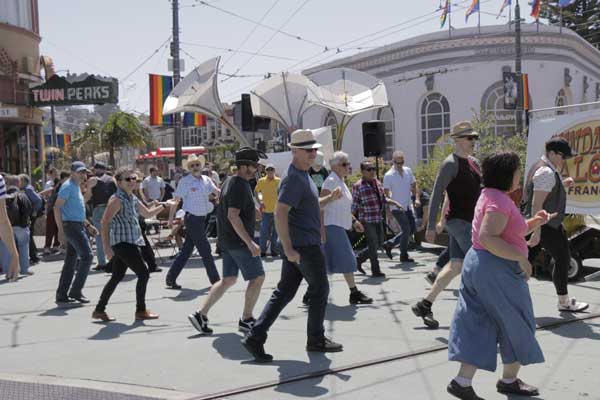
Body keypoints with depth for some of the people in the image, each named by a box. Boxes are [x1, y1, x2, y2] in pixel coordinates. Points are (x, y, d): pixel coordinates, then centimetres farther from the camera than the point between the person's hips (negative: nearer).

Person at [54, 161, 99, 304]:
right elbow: (57, 207, -17)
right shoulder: (68, 186, -10)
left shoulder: (77, 187, 19)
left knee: (71, 261, 10)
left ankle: (62, 294, 14)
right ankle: (76, 291, -8)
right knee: (87, 255, -13)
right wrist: (61, 230, -22)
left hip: (78, 226, 10)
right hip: (71, 226, -10)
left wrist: (88, 226, 23)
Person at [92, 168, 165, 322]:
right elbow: (104, 222, -17)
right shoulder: (117, 199, -13)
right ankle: (141, 311, 4)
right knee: (143, 273, -5)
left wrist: (163, 206, 13)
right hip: (123, 243, -9)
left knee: (117, 277, 13)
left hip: (129, 243, 9)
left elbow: (148, 213, 26)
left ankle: (99, 310, 19)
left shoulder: (132, 198, 15)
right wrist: (107, 247, -20)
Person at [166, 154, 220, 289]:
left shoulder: (206, 180, 10)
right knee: (205, 250, -1)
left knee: (186, 250, 10)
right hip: (192, 218, -7)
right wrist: (170, 219, -12)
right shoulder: (185, 181, -9)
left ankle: (171, 278, 17)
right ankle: (215, 280, 9)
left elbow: (217, 192, 7)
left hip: (202, 218, 7)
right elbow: (176, 201, -8)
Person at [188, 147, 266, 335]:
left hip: (227, 240, 10)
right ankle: (246, 320, 8)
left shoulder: (228, 182, 14)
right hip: (239, 241, -10)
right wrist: (250, 242, -27)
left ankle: (200, 314, 9)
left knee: (228, 279, 13)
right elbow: (233, 216, -26)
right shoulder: (240, 186, -17)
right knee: (257, 277, 1)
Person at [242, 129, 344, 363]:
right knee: (319, 290, 6)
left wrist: (330, 199, 12)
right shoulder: (294, 179, -16)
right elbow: (280, 213, -25)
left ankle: (255, 337, 6)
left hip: (295, 245, 9)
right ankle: (316, 340, 20)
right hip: (304, 246, -9)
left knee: (284, 292, 8)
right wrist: (288, 249, -28)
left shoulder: (303, 176, 17)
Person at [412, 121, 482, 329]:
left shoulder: (474, 162, 15)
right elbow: (437, 195, -14)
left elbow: (480, 191, 24)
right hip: (459, 221, -9)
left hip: (468, 221, 9)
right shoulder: (451, 164, -11)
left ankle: (424, 305, 14)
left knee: (456, 266, 8)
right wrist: (431, 226, -17)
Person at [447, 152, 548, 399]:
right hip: (497, 270, -10)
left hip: (477, 264, 10)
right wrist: (520, 258, -25)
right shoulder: (500, 201, -17)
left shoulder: (491, 196, 16)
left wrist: (534, 222, 10)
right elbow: (487, 238, -29)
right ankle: (509, 380, 23)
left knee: (478, 325, 7)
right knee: (516, 324, 8)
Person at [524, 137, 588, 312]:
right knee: (563, 258, 3)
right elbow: (536, 204, -26)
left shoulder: (543, 167, 13)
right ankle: (564, 301, 16)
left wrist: (562, 184, 12)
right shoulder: (546, 173, -20)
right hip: (546, 225, -10)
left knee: (527, 259, 11)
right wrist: (536, 231, -28)